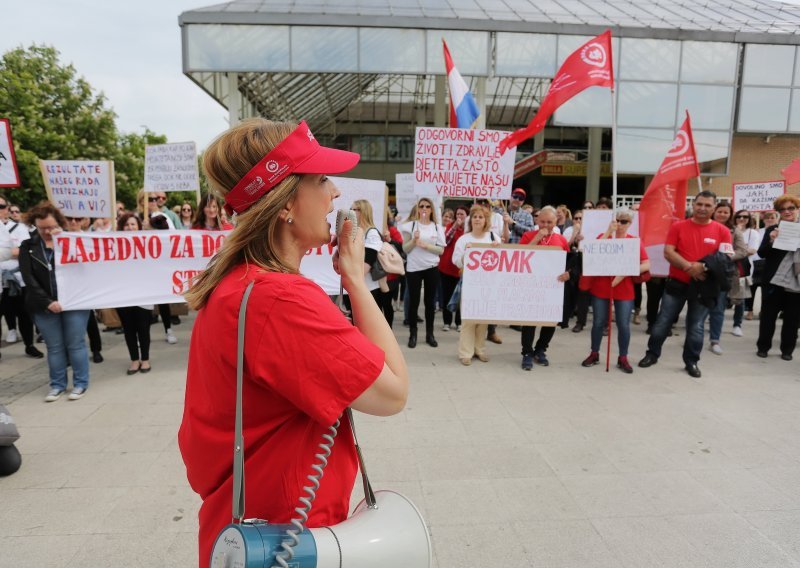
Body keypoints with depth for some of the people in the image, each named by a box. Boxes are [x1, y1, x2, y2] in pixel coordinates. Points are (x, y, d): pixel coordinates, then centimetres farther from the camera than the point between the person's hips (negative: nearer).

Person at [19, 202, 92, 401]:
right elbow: (28, 278, -4)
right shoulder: (28, 247, 5)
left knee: (75, 344, 2)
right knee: (54, 347, 9)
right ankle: (57, 385, 20)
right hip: (44, 306, 2)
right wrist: (47, 302, -13)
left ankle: (80, 383, 13)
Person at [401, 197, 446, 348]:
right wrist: (414, 240, -19)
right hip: (413, 268, -1)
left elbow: (441, 250, -1)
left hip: (432, 268, 2)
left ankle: (429, 334, 19)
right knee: (413, 302, 2)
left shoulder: (437, 227, 4)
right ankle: (412, 334, 13)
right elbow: (405, 249, -2)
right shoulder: (410, 225, 0)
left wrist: (426, 245, -15)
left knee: (430, 302, 8)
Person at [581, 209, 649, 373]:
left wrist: (625, 273, -18)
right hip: (600, 287, 1)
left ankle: (623, 358, 16)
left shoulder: (635, 241, 1)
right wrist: (608, 233, -16)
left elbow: (646, 265, -7)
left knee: (623, 324, 1)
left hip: (624, 290, 0)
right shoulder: (604, 236, 4)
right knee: (598, 322, 6)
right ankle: (594, 354, 21)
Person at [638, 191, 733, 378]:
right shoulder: (678, 226, -2)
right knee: (663, 322, 6)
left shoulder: (722, 231, -1)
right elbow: (668, 252, -8)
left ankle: (691, 362, 22)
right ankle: (652, 354, 21)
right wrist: (689, 266, -20)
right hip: (677, 283, 0)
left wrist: (706, 267, -21)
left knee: (696, 327, 8)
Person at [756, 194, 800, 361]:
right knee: (767, 317, 7)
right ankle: (763, 347, 19)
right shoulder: (773, 230, 2)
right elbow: (761, 253, -4)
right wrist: (771, 241, -22)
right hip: (773, 282, -1)